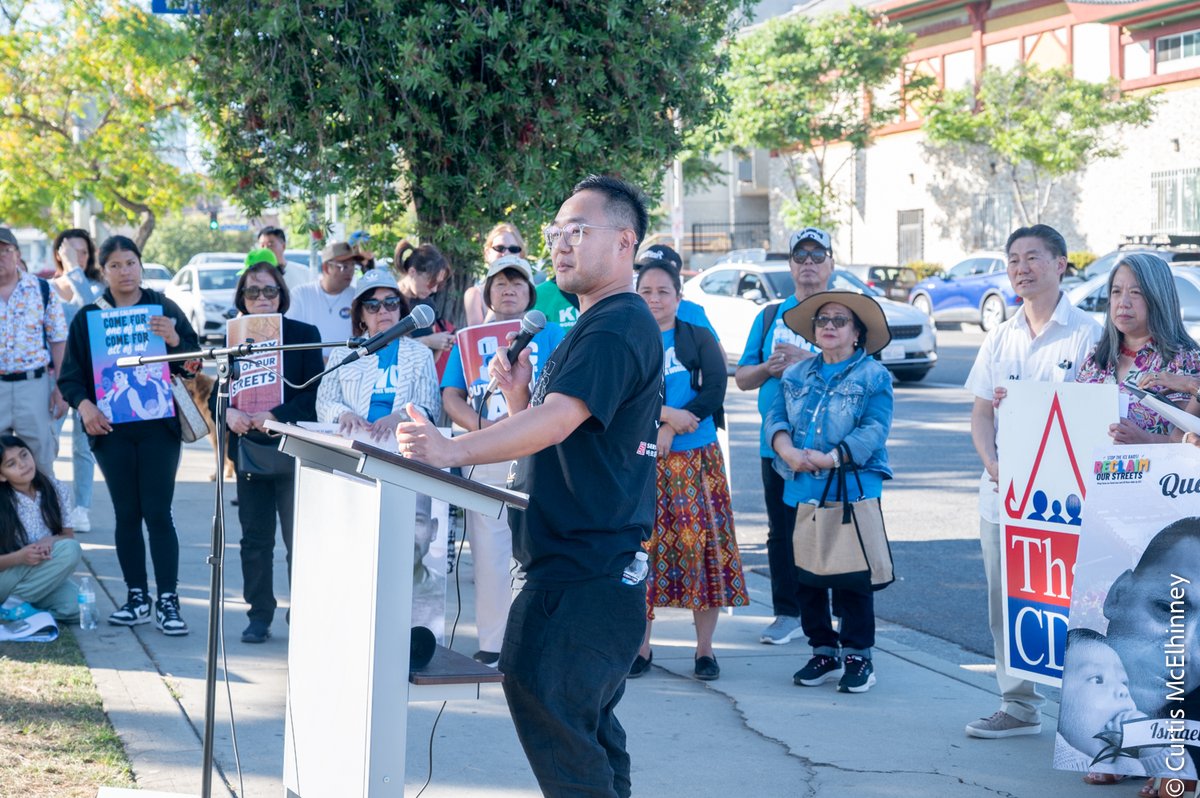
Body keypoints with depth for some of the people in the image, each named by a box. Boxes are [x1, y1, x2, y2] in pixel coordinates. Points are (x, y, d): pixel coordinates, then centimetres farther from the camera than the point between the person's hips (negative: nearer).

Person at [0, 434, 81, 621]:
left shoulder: (53, 490, -3)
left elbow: (69, 535, 3)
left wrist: (52, 541, -20)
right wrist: (19, 557, -31)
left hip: (42, 576, 4)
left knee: (76, 607, -27)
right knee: (69, 550, -27)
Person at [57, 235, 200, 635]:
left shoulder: (164, 309, 4)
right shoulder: (88, 317, 7)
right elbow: (70, 374, 6)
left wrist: (174, 340, -18)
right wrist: (84, 405, -13)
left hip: (159, 426, -2)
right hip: (111, 429, 2)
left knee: (158, 513, -6)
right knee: (127, 514, 7)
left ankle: (168, 601, -3)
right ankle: (137, 598, 15)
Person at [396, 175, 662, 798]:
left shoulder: (618, 328, -14)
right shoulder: (594, 327, 22)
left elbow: (557, 420, -27)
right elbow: (546, 432, 22)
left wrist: (452, 450, -34)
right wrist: (517, 392, 2)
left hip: (583, 572, -11)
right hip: (584, 565, 11)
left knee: (550, 713, -14)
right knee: (585, 725, 15)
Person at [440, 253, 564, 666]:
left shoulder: (550, 334, 10)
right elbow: (451, 397, 10)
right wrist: (481, 425, -9)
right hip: (485, 459, 2)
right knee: (489, 551, 1)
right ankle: (492, 644, 7)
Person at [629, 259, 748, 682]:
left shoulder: (700, 338, 6)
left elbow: (714, 392, -6)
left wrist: (668, 429, -14)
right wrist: (667, 413, -17)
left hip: (696, 459, 0)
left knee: (701, 544, -2)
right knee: (643, 545, 1)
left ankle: (705, 650, 6)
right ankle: (642, 647, 12)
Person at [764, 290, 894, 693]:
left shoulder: (873, 376, 0)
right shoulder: (796, 374, 16)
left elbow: (874, 430, -10)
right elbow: (775, 417, 6)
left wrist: (832, 458, -21)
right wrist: (787, 450, -15)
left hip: (854, 490, -5)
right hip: (801, 490, 5)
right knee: (804, 573, 7)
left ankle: (858, 655, 8)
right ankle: (823, 651, 19)